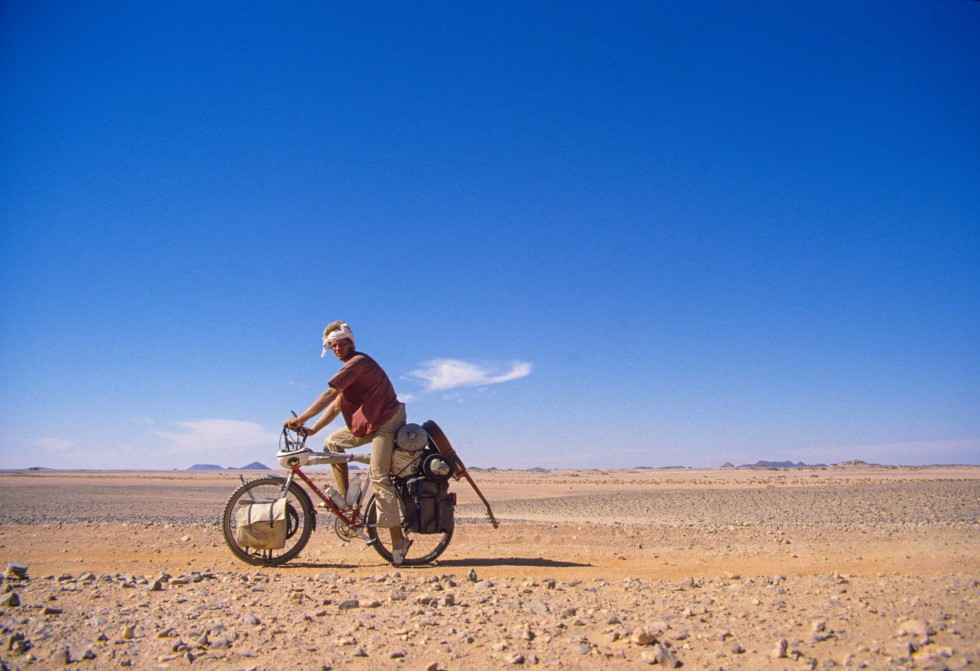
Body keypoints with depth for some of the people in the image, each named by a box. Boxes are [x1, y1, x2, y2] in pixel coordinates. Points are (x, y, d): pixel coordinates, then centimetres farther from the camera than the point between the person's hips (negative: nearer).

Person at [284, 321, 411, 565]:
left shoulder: (358, 362, -12)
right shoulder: (350, 368, 20)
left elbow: (329, 395, -19)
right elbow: (337, 405, 17)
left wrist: (300, 419, -16)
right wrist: (312, 429, 7)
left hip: (386, 421, -10)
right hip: (369, 423, 10)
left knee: (379, 477, -16)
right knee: (332, 443, 14)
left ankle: (397, 541, -17)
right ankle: (344, 498, 16)